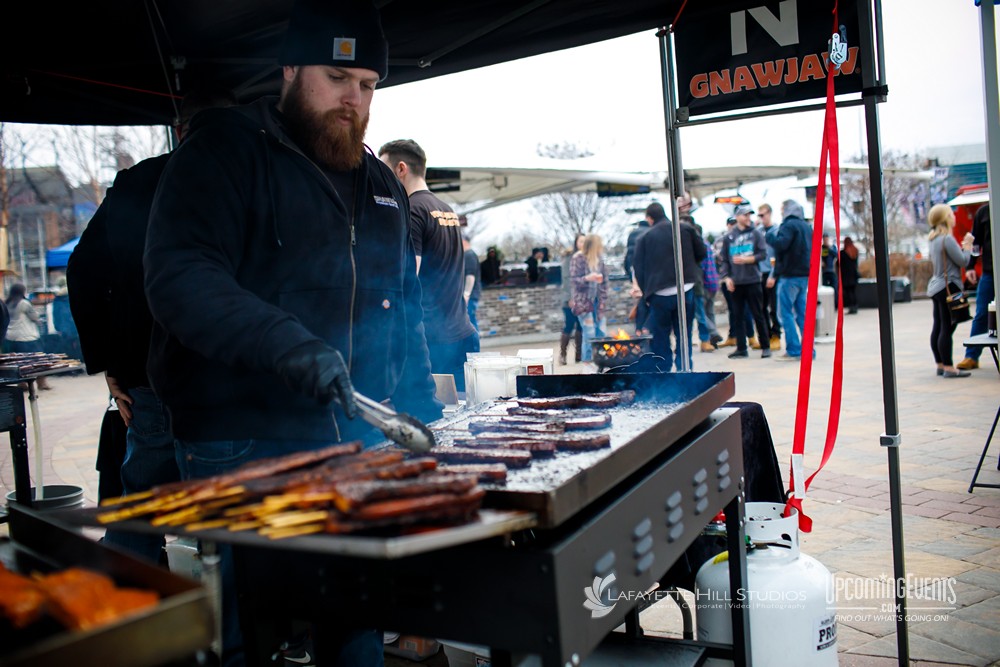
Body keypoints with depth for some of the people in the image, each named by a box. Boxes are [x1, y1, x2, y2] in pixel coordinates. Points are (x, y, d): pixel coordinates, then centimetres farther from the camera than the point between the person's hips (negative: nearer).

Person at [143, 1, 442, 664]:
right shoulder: (224, 152, -2)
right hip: (246, 451, -5)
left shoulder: (383, 187, 18)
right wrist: (288, 343, -31)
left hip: (361, 447, 6)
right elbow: (178, 277, -17)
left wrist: (424, 412, 12)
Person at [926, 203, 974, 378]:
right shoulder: (947, 239, -16)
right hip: (948, 287, -10)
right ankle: (948, 367, -7)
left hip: (936, 287, 10)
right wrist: (968, 245, 0)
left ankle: (940, 364, 17)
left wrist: (963, 246, 15)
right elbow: (963, 261, -13)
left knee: (938, 327, 11)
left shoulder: (933, 239, 13)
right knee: (947, 328, -8)